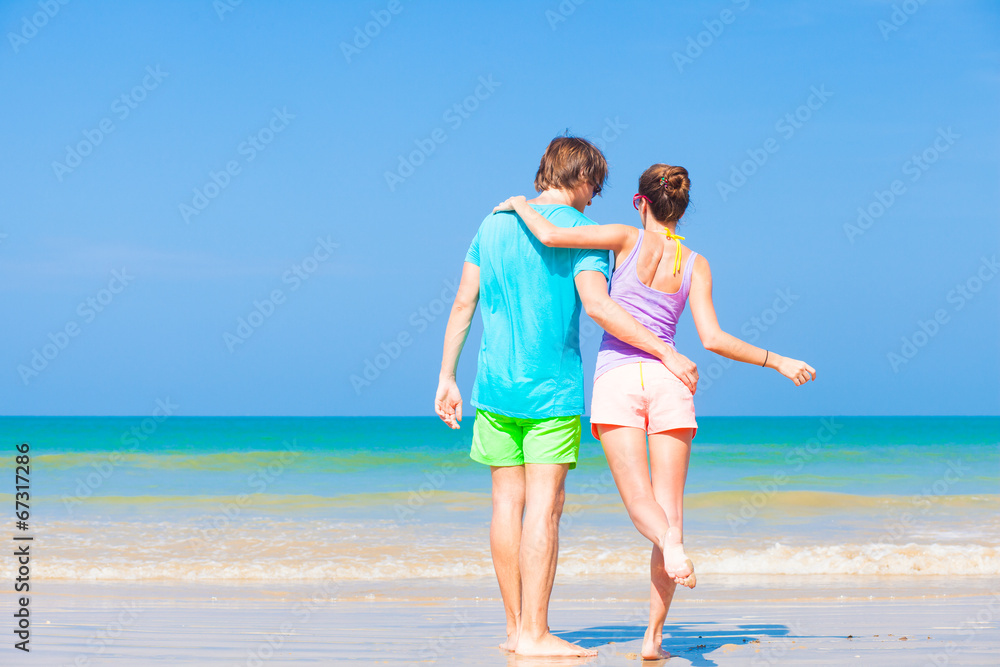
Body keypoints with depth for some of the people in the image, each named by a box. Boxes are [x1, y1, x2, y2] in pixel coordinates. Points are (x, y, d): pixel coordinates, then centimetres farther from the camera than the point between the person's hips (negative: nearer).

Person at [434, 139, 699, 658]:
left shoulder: (495, 223, 11)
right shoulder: (579, 230, -7)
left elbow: (462, 304, 10)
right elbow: (597, 306, -19)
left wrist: (446, 377, 15)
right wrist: (667, 353, -17)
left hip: (496, 383, 6)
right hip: (552, 386, -6)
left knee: (507, 502, 8)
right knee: (544, 504, -5)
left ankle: (515, 627, 13)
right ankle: (534, 634, -6)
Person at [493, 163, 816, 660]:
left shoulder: (628, 240, 1)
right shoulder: (696, 265, 7)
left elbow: (550, 236, -9)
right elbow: (713, 339, -2)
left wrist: (521, 205, 12)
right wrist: (777, 361, 11)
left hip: (617, 378, -1)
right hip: (668, 378, 2)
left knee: (641, 501, -3)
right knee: (669, 510, 3)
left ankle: (671, 544, -40)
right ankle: (653, 635, -4)